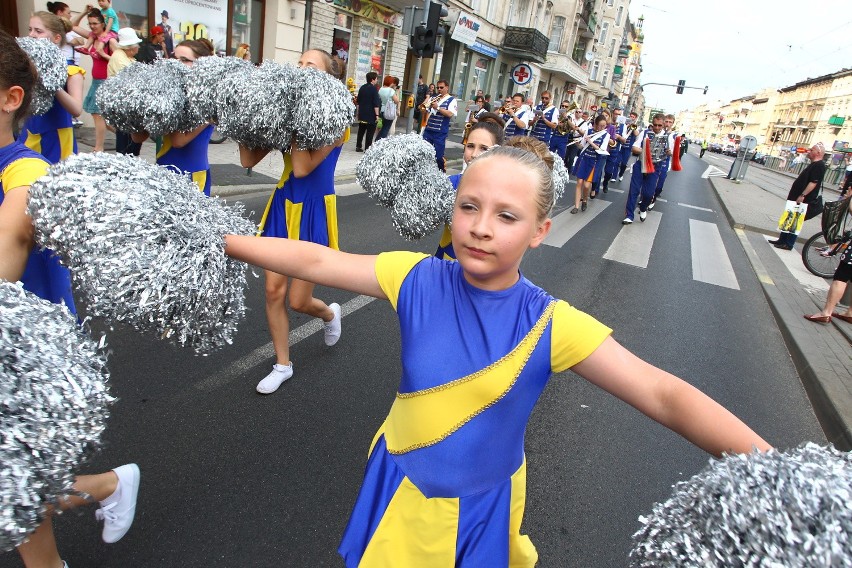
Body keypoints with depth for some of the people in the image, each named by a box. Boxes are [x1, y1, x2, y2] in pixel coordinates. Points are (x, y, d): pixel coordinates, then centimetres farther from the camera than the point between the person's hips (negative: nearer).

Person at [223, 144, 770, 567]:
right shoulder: (418, 280, -17)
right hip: (399, 485, 2)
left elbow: (663, 395, -25)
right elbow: (313, 261, -13)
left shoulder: (551, 326, -22)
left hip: (479, 506, -2)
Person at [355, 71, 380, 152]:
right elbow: (376, 103, -17)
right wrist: (377, 114, -14)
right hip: (371, 115, -7)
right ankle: (367, 148, -1)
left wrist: (359, 112, 23)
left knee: (361, 130, 12)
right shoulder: (374, 88, -12)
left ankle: (358, 146, 14)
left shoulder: (362, 88, 10)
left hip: (362, 114, 7)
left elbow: (358, 101, 15)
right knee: (370, 132, -1)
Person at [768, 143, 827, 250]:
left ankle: (788, 244, 1)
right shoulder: (813, 164, 17)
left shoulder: (819, 166, -15)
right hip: (796, 198, 10)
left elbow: (813, 183, -23)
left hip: (803, 200, -10)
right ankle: (782, 240, 23)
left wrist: (802, 196, -27)